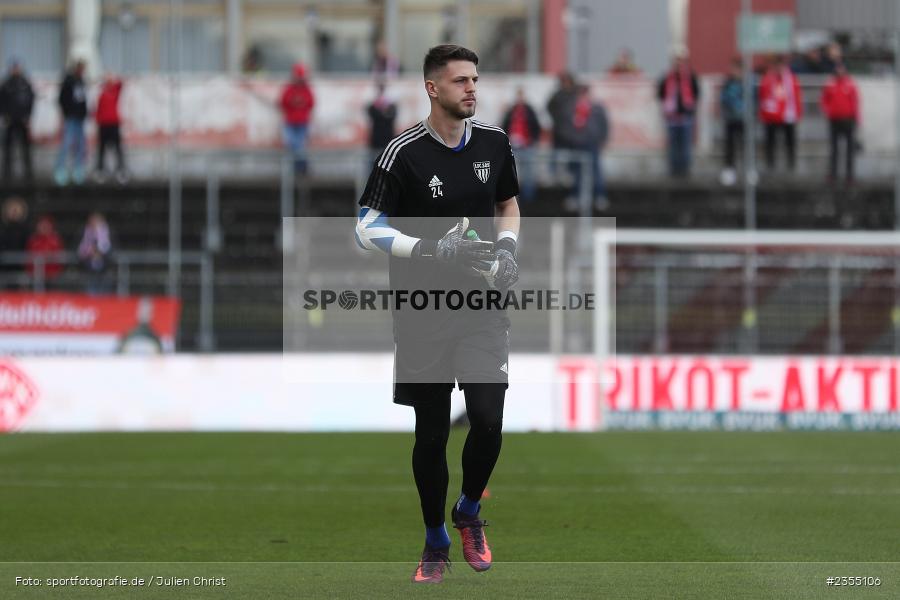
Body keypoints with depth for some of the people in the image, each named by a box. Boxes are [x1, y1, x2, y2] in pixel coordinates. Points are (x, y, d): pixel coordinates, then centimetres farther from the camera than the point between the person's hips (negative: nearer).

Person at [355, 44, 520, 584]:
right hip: (423, 312, -2)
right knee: (431, 433, 4)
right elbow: (367, 230, -10)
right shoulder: (404, 154, -11)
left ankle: (470, 512, 17)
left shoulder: (495, 143, 2)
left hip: (482, 306, 2)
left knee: (488, 420, -12)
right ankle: (436, 543, 22)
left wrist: (508, 248, 1)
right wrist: (430, 248, -22)